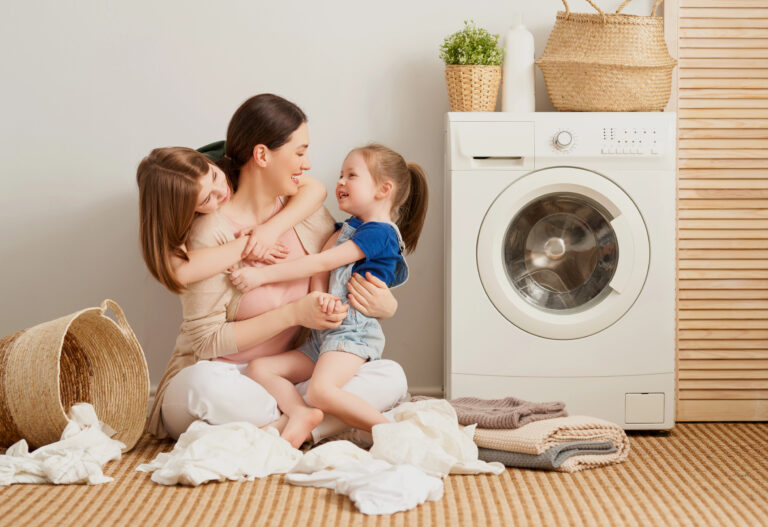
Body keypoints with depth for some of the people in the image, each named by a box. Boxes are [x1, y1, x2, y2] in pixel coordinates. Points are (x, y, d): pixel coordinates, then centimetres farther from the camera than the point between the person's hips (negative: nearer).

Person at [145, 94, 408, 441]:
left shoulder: (310, 218, 4)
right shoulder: (210, 233, -15)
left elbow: (349, 289, 16)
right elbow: (206, 342, -16)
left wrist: (384, 305, -8)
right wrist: (292, 314, -21)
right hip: (222, 378, -5)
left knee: (391, 377, -17)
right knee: (206, 385, -42)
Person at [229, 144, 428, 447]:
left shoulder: (378, 233, -9)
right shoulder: (349, 228, 22)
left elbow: (321, 263, -14)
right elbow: (321, 271, 11)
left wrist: (262, 274, -15)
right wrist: (320, 298, -12)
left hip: (353, 331, -10)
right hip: (323, 333, 10)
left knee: (320, 390, -33)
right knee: (258, 368, -2)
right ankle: (300, 414, -24)